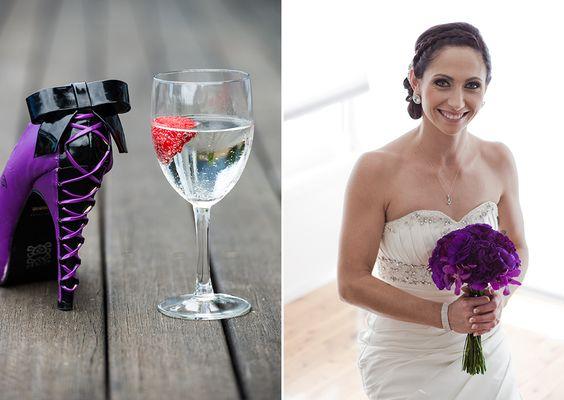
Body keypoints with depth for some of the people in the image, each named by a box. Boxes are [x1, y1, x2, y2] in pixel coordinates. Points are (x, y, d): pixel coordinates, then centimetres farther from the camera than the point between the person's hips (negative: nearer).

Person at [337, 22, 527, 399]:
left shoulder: (498, 160, -7)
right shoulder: (377, 169, -20)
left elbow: (518, 248, 6)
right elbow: (352, 282, -17)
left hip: (485, 351, 4)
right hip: (404, 361, -4)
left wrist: (498, 299, -14)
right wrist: (445, 316, -23)